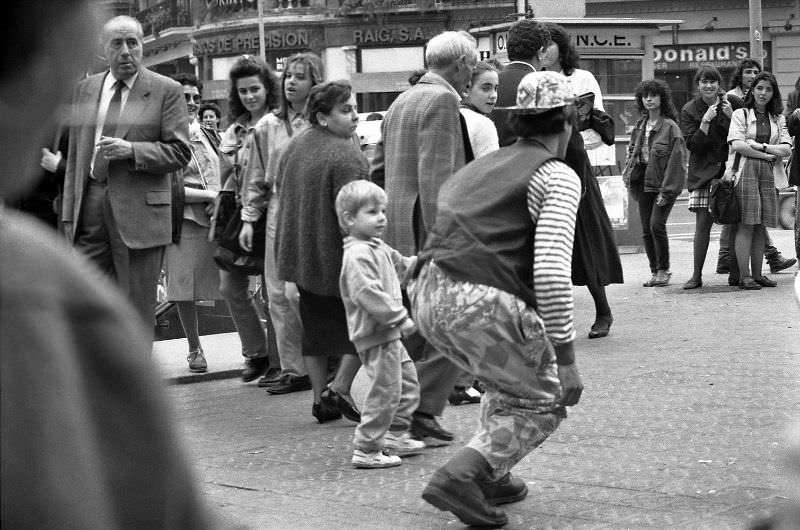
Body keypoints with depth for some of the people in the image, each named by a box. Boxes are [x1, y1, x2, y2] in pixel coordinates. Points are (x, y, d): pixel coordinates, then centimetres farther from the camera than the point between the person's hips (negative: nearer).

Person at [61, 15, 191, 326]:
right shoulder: (85, 89, 13)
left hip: (138, 209, -4)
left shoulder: (167, 91, 0)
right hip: (90, 205, 4)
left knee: (137, 310, 2)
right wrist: (69, 212, 9)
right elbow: (74, 156, 15)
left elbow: (180, 152, -4)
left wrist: (130, 150, -18)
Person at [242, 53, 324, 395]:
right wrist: (249, 218, 11)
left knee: (297, 291, -10)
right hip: (277, 213, 5)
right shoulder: (269, 125, 11)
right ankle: (291, 366, 13)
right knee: (277, 293, 5)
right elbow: (257, 177, 16)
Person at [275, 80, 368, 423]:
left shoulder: (295, 145, 7)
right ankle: (339, 391, 1)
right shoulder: (346, 156, -19)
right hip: (334, 256, -8)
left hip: (299, 253, 8)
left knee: (316, 326, 16)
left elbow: (280, 186, 18)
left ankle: (321, 401, 20)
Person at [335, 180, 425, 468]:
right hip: (374, 336, -11)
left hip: (388, 333, 11)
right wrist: (401, 317, -25)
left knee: (407, 382, 20)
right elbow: (368, 294, -27)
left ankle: (396, 435, 33)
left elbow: (401, 266, 33)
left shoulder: (380, 248, 14)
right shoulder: (358, 255, -19)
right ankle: (366, 450, 0)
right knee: (384, 391, -8)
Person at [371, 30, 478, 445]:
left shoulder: (401, 102, 17)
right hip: (425, 235, -10)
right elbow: (436, 179, -19)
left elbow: (379, 167, 21)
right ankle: (422, 411, -7)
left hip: (396, 236, 10)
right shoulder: (442, 102, -12)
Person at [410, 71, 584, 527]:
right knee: (545, 402, 13)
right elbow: (551, 270, -13)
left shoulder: (485, 165, 24)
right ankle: (462, 475, -4)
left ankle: (491, 477, 26)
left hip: (428, 296, 8)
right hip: (483, 305, -8)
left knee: (512, 379, 31)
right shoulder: (559, 177, 0)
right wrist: (565, 357, -12)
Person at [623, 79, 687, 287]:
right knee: (646, 229, 4)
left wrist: (666, 190, -17)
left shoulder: (670, 127, -9)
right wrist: (628, 174, 6)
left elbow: (676, 160, -13)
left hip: (663, 182, -6)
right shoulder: (639, 126, 11)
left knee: (656, 224, -15)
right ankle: (655, 271, 14)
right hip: (643, 181, 6)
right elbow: (632, 151, 21)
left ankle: (663, 270, 0)